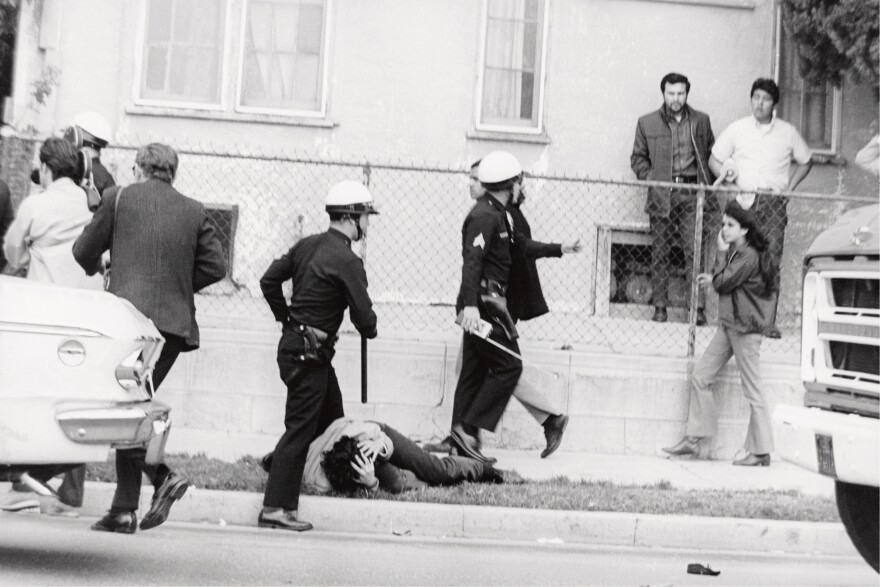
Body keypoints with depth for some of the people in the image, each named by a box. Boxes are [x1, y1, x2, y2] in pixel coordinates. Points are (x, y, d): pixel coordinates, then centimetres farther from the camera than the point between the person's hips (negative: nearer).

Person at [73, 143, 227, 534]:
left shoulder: (119, 198, 5)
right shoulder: (195, 211, 12)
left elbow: (84, 252, 11)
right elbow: (215, 266, 6)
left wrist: (95, 271, 33)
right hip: (176, 321, 5)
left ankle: (163, 476, -20)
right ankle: (124, 510, 10)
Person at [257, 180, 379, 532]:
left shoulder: (308, 245, 8)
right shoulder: (346, 261, -17)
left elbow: (268, 281, 13)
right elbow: (364, 317, -18)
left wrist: (287, 318, 18)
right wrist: (369, 330, 5)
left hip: (294, 342, 9)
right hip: (309, 352, -9)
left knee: (331, 419, 19)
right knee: (300, 428, -6)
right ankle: (275, 508, -4)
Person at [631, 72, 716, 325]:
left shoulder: (701, 121, 11)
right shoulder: (647, 123, 8)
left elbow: (711, 154, 16)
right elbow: (638, 158, 12)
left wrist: (707, 184, 4)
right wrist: (651, 179, -3)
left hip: (691, 193, 0)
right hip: (661, 195, 0)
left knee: (694, 251, -8)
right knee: (659, 253, 2)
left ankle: (698, 308, -7)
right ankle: (660, 308, 8)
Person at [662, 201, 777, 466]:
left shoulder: (749, 256, -16)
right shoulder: (735, 253, 11)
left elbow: (722, 283, -18)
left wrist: (722, 253, -8)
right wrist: (713, 277, 3)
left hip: (745, 328, -9)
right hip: (728, 325, 9)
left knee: (752, 390, -2)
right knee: (700, 377, 8)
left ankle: (761, 452, 6)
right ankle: (693, 439, 13)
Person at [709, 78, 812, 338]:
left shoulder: (788, 132, 9)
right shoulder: (737, 129, 8)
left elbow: (806, 162, 21)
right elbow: (714, 160, 12)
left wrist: (789, 188, 8)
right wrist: (726, 172, -9)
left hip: (775, 202, 0)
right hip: (745, 200, 0)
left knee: (772, 261, -7)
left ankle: (769, 321, -5)